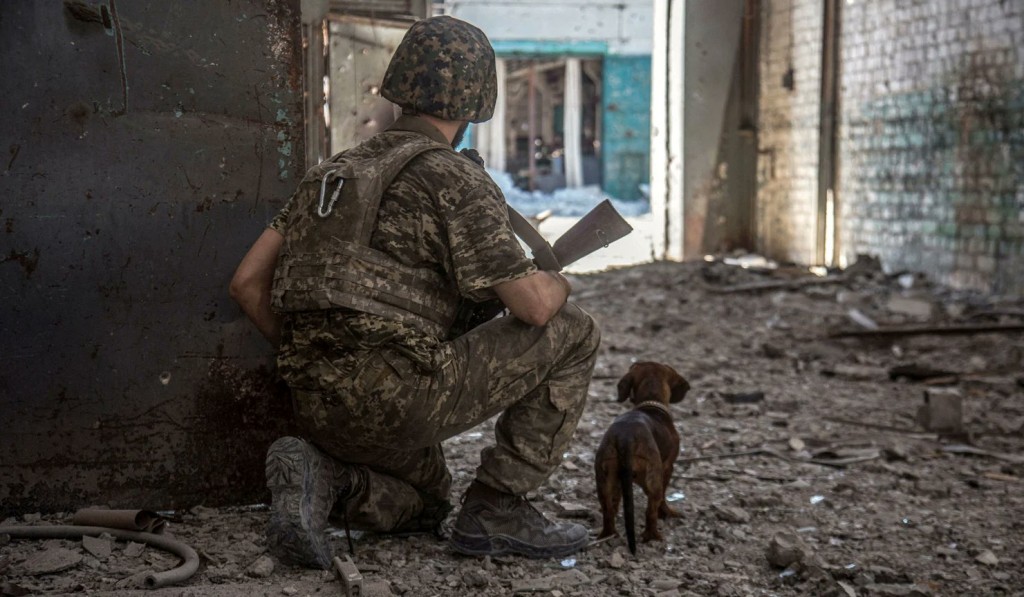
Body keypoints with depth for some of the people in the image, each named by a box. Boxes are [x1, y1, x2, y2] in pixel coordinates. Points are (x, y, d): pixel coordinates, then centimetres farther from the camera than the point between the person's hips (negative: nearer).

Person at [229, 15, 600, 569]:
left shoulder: (338, 170, 18)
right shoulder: (455, 179, -4)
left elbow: (247, 282, 15)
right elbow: (532, 305, -10)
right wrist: (557, 283, 14)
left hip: (323, 407, 8)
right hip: (401, 393, -8)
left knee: (422, 506, 35)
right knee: (573, 331, 6)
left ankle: (319, 477, 2)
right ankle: (496, 509, 6)